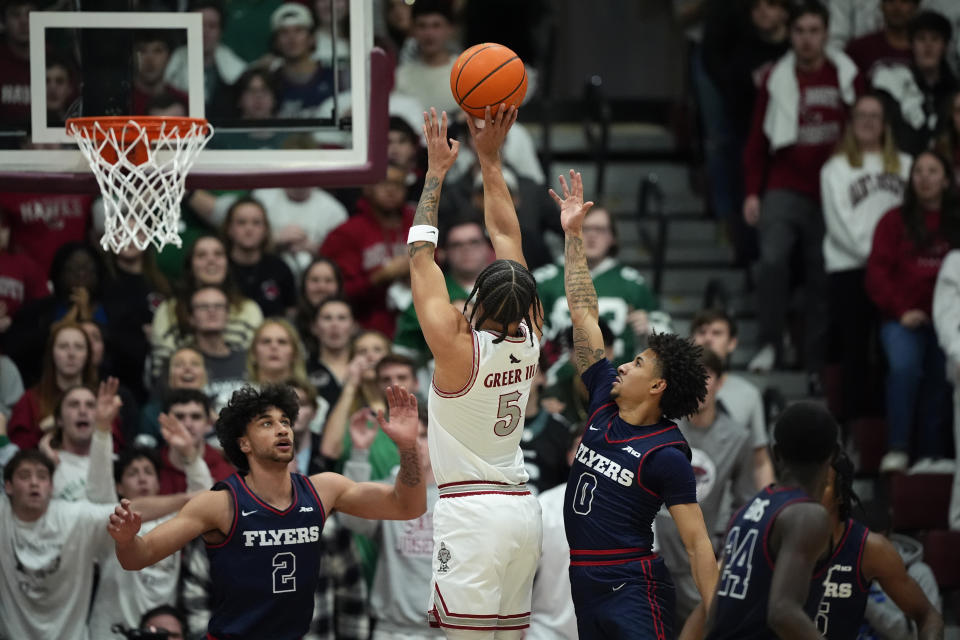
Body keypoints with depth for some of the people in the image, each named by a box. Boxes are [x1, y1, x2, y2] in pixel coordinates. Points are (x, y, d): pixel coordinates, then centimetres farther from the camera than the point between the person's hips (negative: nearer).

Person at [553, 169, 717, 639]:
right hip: (585, 580, 8)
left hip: (633, 587, -8)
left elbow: (697, 542, -12)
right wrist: (573, 236, 13)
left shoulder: (667, 455, -10)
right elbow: (584, 315, 13)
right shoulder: (605, 405, 8)